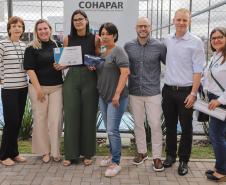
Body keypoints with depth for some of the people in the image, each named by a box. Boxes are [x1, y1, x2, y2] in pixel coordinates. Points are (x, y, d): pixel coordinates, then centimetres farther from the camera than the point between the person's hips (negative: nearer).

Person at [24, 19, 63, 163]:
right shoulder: (31, 49, -2)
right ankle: (45, 151, 17)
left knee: (56, 119, 0)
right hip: (38, 87, -2)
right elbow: (30, 69, -8)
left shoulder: (57, 45, 8)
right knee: (40, 119, 3)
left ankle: (55, 151, 12)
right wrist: (38, 88, -14)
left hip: (56, 87, 2)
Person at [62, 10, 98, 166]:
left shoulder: (94, 39, 2)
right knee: (71, 116, 3)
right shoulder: (68, 39, 7)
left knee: (88, 116, 5)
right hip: (71, 78, 2)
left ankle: (88, 153, 18)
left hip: (89, 79, -1)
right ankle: (71, 153, 15)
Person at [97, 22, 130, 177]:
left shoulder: (118, 51, -11)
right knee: (109, 129, 15)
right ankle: (113, 156, 29)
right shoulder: (102, 53, 14)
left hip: (116, 97, -8)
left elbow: (125, 73, -19)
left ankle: (116, 163, 4)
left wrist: (117, 94, -23)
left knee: (112, 130, -7)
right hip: (103, 96, 8)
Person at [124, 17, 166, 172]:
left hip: (153, 92, -2)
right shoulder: (128, 46, 3)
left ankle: (157, 157, 13)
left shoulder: (159, 46, -4)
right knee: (138, 123, 13)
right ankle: (142, 152, 29)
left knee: (155, 125, -1)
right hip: (134, 92, 3)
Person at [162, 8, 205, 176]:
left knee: (186, 128, 7)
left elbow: (198, 70, -9)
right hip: (168, 90, 4)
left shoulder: (195, 42, -7)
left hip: (185, 91, -4)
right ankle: (170, 155, 30)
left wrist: (193, 93, -15)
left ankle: (184, 160, 20)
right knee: (170, 125, 14)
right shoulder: (167, 41, 7)